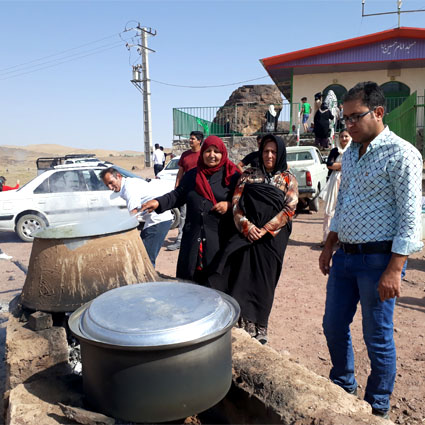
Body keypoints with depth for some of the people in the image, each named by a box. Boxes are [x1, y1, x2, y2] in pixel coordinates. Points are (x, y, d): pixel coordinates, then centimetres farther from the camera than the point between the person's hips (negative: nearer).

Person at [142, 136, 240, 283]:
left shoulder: (232, 176, 3)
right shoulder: (192, 175, 15)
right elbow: (178, 195, 9)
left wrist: (229, 205, -14)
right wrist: (158, 202, -6)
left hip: (220, 238, -3)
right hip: (193, 236, 3)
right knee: (189, 273, 3)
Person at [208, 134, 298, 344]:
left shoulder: (288, 179, 7)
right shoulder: (248, 175, 12)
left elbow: (289, 209, -4)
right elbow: (236, 202, 3)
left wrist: (264, 230, -13)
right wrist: (247, 227, -11)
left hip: (272, 238, -1)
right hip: (247, 235, 1)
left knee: (264, 280, 4)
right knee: (243, 277, -5)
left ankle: (260, 327, 18)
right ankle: (245, 324, 7)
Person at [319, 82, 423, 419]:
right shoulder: (350, 154, 11)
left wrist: (394, 270, -20)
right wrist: (329, 247, 16)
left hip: (378, 258, -7)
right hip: (345, 256, 8)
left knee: (378, 339, 7)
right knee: (334, 327, 16)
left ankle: (378, 409, 29)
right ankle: (343, 388, 40)